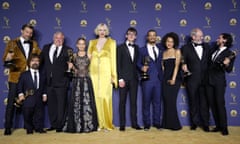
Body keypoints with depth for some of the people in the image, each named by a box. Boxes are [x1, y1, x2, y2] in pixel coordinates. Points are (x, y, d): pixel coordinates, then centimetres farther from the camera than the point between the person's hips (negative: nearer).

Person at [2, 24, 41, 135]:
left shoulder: (34, 44, 13)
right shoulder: (12, 43, 5)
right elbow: (5, 58, -2)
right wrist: (7, 59, -24)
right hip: (16, 76, -2)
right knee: (11, 102, 0)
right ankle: (8, 127, 9)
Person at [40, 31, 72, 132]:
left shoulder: (68, 50, 2)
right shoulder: (46, 48, 13)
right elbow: (41, 61, 15)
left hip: (61, 82, -4)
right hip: (49, 81, 4)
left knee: (61, 104, 2)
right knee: (51, 104, 11)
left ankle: (60, 125, 12)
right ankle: (53, 124, 23)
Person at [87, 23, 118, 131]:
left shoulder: (111, 42, 10)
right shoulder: (92, 42, 17)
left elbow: (113, 58, 5)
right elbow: (88, 57, 15)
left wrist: (113, 75, -2)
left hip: (106, 72, -2)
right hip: (94, 72, 3)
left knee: (105, 97, -9)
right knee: (96, 97, -2)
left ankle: (107, 123, 1)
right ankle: (99, 123, 7)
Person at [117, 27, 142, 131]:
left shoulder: (137, 48, 14)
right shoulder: (120, 47, 3)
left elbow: (136, 63, 17)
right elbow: (118, 64, -3)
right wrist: (120, 79, -10)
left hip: (134, 78, 3)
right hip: (124, 78, -3)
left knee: (134, 101, 6)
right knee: (122, 101, 2)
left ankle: (134, 123, 14)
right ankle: (122, 124, 9)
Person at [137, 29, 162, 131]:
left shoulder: (160, 50, 15)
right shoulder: (142, 50, 8)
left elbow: (161, 63, 14)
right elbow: (138, 63, 5)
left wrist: (162, 77, 4)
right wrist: (142, 67, -15)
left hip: (158, 79, 2)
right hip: (147, 79, -2)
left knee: (157, 102, 5)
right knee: (146, 102, 3)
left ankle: (156, 122, 17)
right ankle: (147, 123, 13)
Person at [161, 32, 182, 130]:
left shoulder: (177, 51, 1)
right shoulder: (164, 53, 14)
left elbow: (177, 66, -7)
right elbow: (163, 66, 11)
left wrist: (173, 79, -14)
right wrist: (164, 78, 2)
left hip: (174, 79, -4)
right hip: (165, 79, 5)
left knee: (171, 101, -5)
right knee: (166, 101, 5)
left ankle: (174, 124, 7)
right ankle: (167, 123, 14)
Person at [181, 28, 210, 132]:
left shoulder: (207, 47, 9)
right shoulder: (186, 48, 1)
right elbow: (182, 61, 3)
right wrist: (184, 65, -17)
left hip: (204, 79, 2)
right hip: (192, 79, -1)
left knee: (204, 102, 6)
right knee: (193, 102, 9)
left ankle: (205, 124, 16)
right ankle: (194, 123, 21)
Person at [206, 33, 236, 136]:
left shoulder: (230, 54, -6)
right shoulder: (213, 50, 10)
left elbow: (229, 70, -12)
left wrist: (226, 64, -31)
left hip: (219, 81, -5)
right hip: (209, 80, 5)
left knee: (220, 104, -4)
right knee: (212, 104, 7)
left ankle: (224, 127, 8)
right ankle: (218, 126, 17)